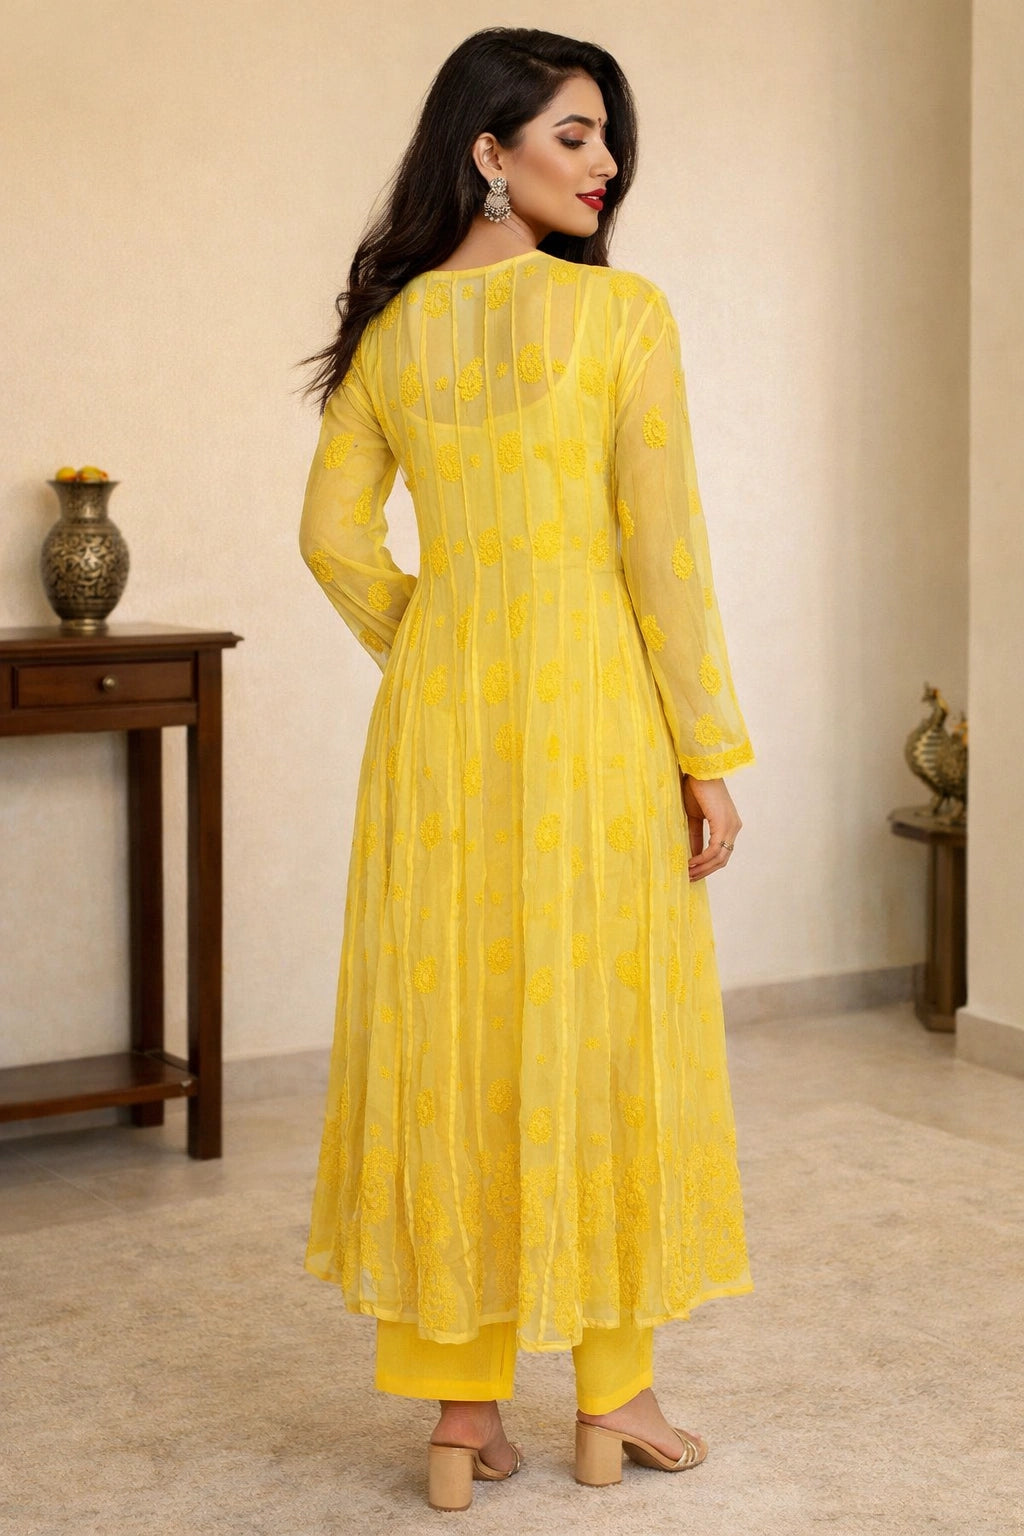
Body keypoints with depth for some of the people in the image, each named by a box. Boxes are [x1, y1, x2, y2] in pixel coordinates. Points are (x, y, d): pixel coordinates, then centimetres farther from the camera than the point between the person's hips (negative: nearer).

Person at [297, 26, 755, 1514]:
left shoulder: (391, 326, 6)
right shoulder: (623, 312, -8)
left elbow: (335, 530, 7)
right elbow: (662, 545, -10)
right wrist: (710, 752, -6)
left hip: (439, 719, 4)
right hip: (594, 710, -4)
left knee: (450, 1038, 9)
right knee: (605, 1036, 8)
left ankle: (462, 1409, 17)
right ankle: (615, 1395, 20)